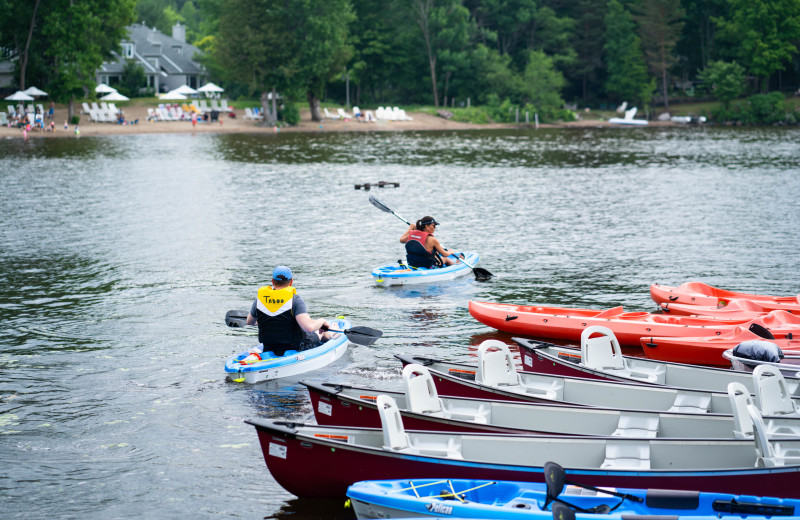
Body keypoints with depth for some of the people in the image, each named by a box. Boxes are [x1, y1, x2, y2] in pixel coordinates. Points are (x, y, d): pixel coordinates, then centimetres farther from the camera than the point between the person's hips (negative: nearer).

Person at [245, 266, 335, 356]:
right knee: (322, 333, 27)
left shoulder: (260, 298, -7)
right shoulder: (294, 299, -20)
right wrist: (322, 321, -9)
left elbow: (249, 322, 11)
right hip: (296, 350, -4)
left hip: (268, 349, 4)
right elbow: (309, 327, -32)